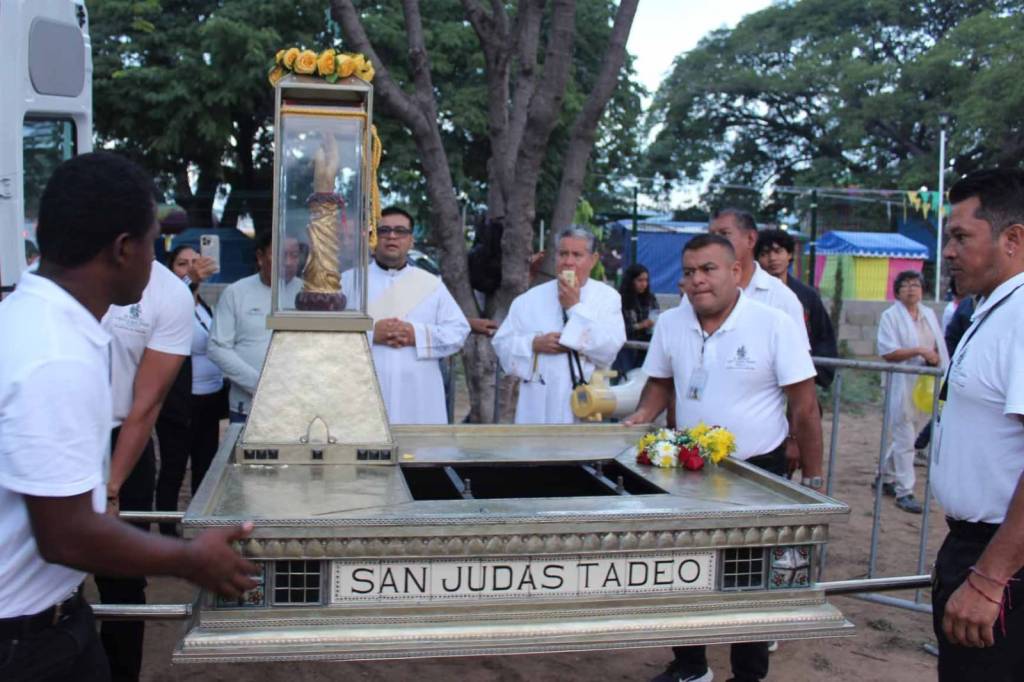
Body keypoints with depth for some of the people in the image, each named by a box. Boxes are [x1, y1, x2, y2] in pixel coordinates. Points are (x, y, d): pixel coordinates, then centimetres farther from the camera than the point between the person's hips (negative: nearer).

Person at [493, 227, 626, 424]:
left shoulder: (607, 297, 1)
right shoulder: (530, 298, 7)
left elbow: (609, 348, -12)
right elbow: (502, 343, 7)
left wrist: (575, 307, -11)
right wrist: (534, 344, -11)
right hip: (538, 406, 2)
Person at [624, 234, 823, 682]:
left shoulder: (774, 325, -15)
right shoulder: (669, 324, -2)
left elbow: (804, 408, -11)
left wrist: (812, 481, -10)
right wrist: (643, 416, -6)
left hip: (758, 472, -4)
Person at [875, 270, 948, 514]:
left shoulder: (929, 314, 13)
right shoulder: (890, 315, -6)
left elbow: (939, 347, 18)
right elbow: (887, 352, -14)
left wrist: (936, 359, -1)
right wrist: (919, 351, -20)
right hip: (902, 383, -6)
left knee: (903, 436, 15)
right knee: (904, 439, -5)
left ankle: (885, 477, 31)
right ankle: (904, 492, 0)